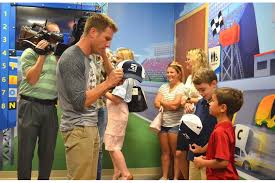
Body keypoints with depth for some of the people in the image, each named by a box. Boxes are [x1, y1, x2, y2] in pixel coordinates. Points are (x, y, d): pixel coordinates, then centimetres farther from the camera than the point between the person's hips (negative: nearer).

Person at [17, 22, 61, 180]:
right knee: (26, 150, 4)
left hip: (50, 107, 4)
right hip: (30, 106, -4)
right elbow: (31, 79, -12)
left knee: (48, 151, 10)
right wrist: (42, 55, -13)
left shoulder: (57, 56, 14)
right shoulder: (30, 53, 0)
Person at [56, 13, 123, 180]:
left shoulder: (89, 59, 12)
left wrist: (112, 83, 4)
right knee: (81, 178, -2)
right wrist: (108, 82, -15)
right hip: (78, 128, -9)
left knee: (91, 177, 13)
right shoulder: (71, 58, -14)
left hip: (92, 126, 9)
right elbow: (80, 102, -20)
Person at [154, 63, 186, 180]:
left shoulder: (182, 87, -6)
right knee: (165, 152, 11)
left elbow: (175, 105, -17)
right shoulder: (163, 87, 12)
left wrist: (162, 101, -1)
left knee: (175, 153, 3)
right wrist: (170, 105, -12)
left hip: (175, 124, -5)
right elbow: (156, 104, 2)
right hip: (163, 123, 5)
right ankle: (164, 177, 19)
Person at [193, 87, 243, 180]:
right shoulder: (228, 127, 3)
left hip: (220, 178, -9)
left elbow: (223, 162, -27)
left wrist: (203, 163, -14)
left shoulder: (220, 131, -25)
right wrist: (206, 158, 7)